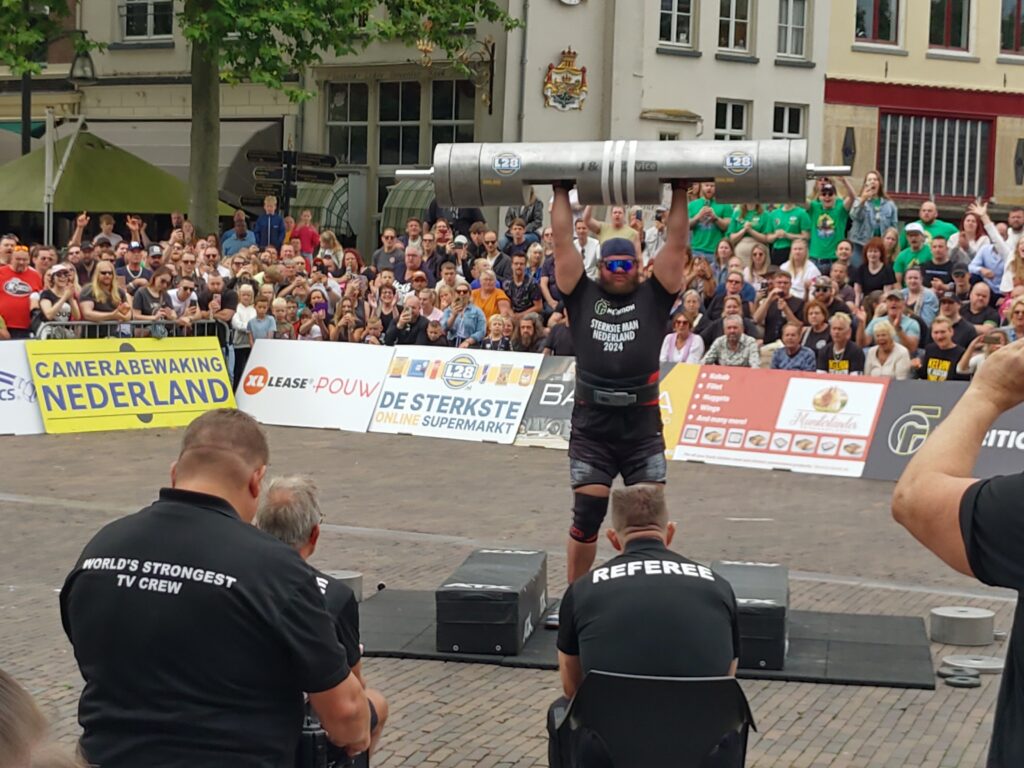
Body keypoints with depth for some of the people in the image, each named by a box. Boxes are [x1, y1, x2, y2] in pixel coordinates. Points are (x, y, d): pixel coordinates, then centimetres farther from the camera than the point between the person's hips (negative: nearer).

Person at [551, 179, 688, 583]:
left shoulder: (653, 297, 8)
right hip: (591, 430, 0)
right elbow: (563, 244, 8)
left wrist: (680, 194, 4)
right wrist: (561, 193, 9)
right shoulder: (583, 296, 8)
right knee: (587, 517, 2)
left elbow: (676, 244, 5)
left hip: (643, 431, 0)